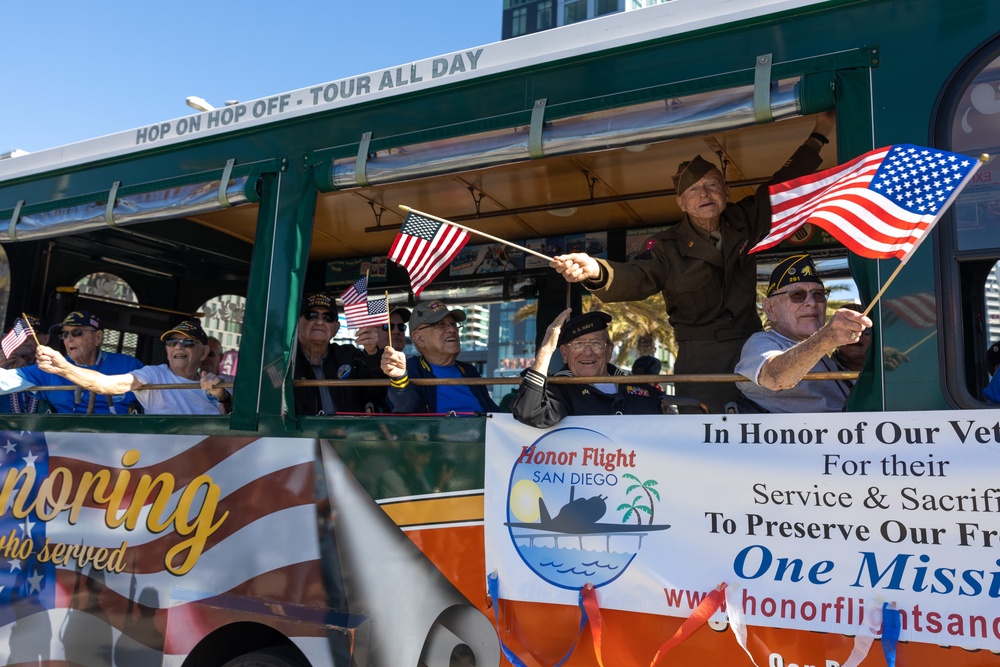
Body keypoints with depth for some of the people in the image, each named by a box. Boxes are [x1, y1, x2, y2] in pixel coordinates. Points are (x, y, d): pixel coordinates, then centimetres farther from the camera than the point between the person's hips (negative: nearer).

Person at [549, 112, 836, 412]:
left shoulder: (743, 222, 7)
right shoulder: (667, 247, -7)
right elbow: (634, 278, -24)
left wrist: (819, 135, 21)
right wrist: (596, 272, -46)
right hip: (701, 363, -4)